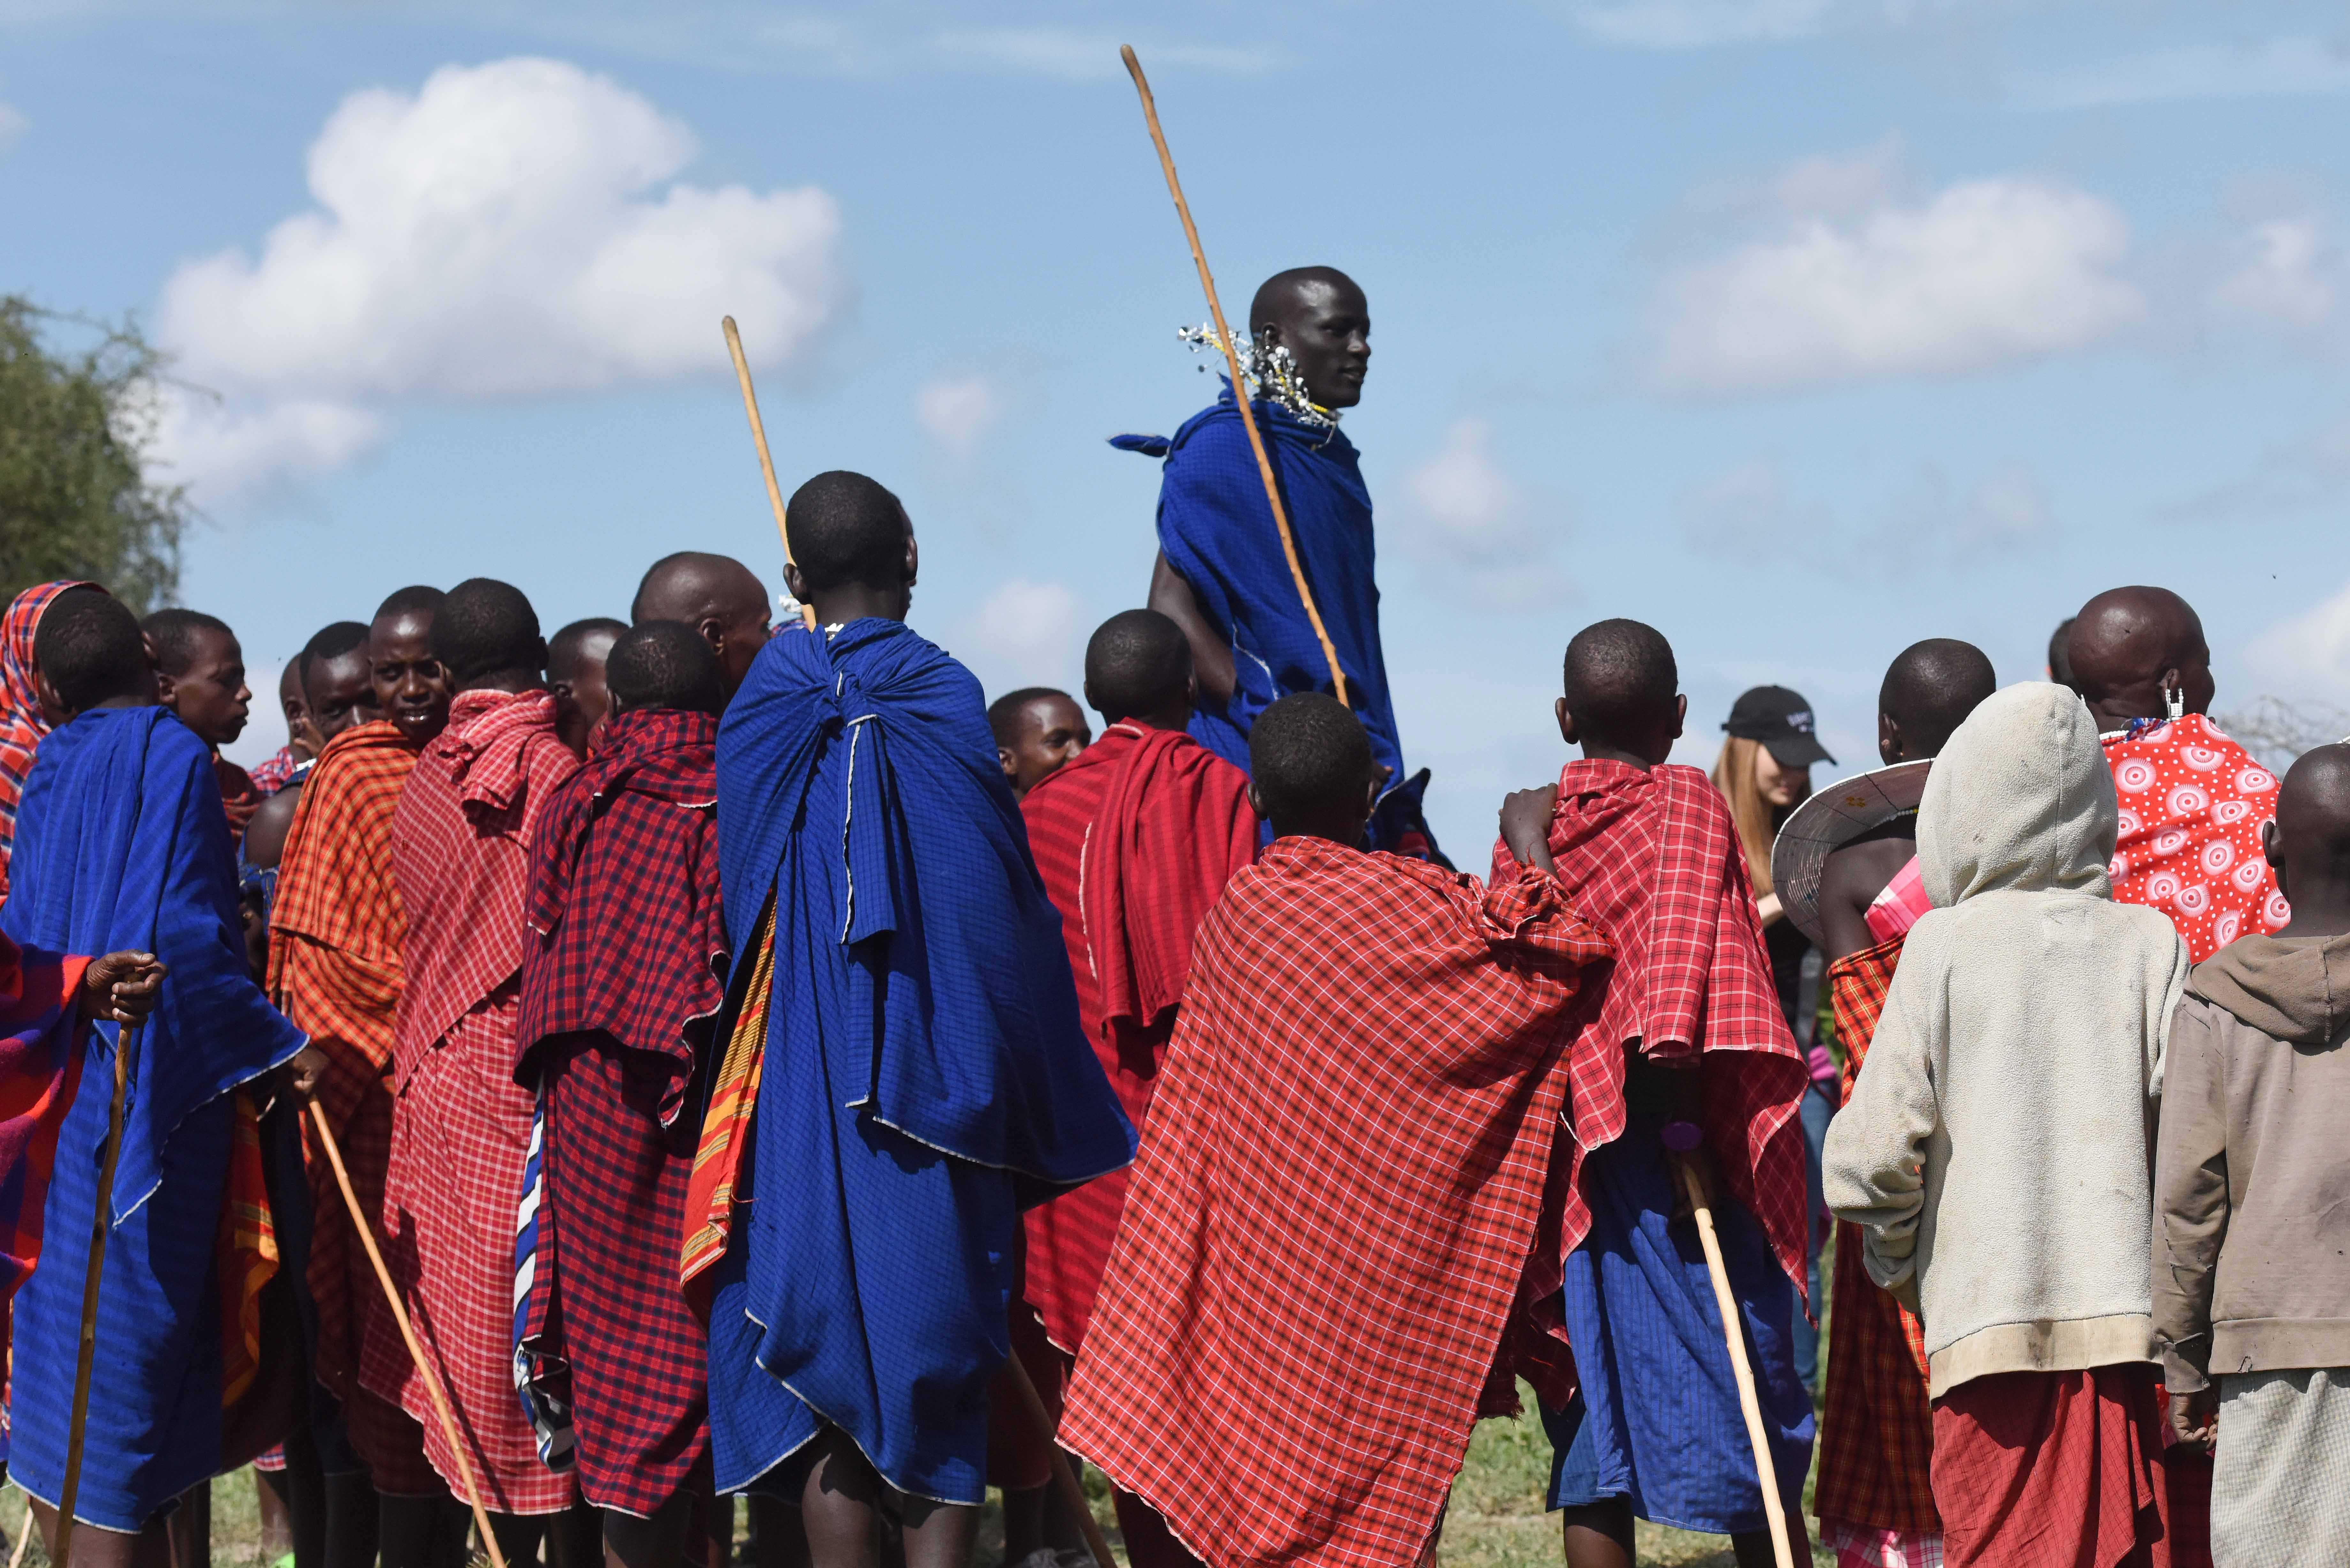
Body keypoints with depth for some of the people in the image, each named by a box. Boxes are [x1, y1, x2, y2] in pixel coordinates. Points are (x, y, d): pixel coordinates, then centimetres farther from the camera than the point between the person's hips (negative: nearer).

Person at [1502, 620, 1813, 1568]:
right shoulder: (1687, 802, -3)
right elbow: (1683, 944, -16)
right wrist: (1678, 1112, -19)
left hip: (1565, 1161, 4)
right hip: (1677, 1148, -4)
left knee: (1594, 1441, 6)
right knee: (1751, 1407, 3)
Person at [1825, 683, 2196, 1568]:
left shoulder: (1942, 945, -3)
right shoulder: (2150, 945, 3)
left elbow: (1873, 1157, -6)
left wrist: (1898, 1264, 13)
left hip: (1987, 1318, -2)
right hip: (2120, 1310, 2)